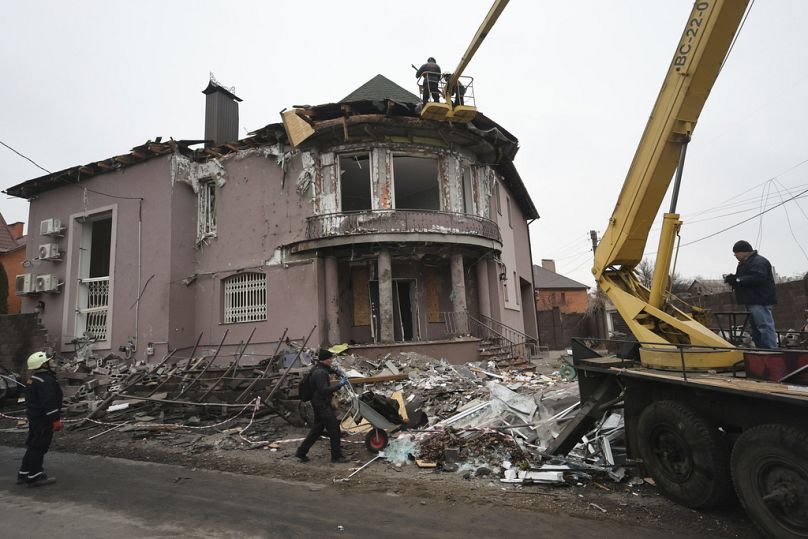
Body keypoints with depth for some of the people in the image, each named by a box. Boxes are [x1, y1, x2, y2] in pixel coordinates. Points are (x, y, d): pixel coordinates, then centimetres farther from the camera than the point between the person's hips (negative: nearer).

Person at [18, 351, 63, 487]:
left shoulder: (32, 379, 13)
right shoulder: (46, 380, -22)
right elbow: (49, 403, -26)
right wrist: (56, 419, -22)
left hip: (34, 418, 10)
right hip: (43, 420, -10)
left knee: (33, 447, 19)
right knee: (39, 447, -2)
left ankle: (24, 474, 28)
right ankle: (34, 477, 4)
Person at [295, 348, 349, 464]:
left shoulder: (318, 368, 8)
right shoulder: (320, 373, -23)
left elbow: (327, 368, 32)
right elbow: (325, 390, -29)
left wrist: (334, 370, 12)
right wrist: (340, 384, -27)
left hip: (319, 403, 11)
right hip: (322, 405, -11)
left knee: (317, 429, 19)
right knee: (334, 429, -2)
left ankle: (301, 452, 26)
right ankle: (336, 456, 8)